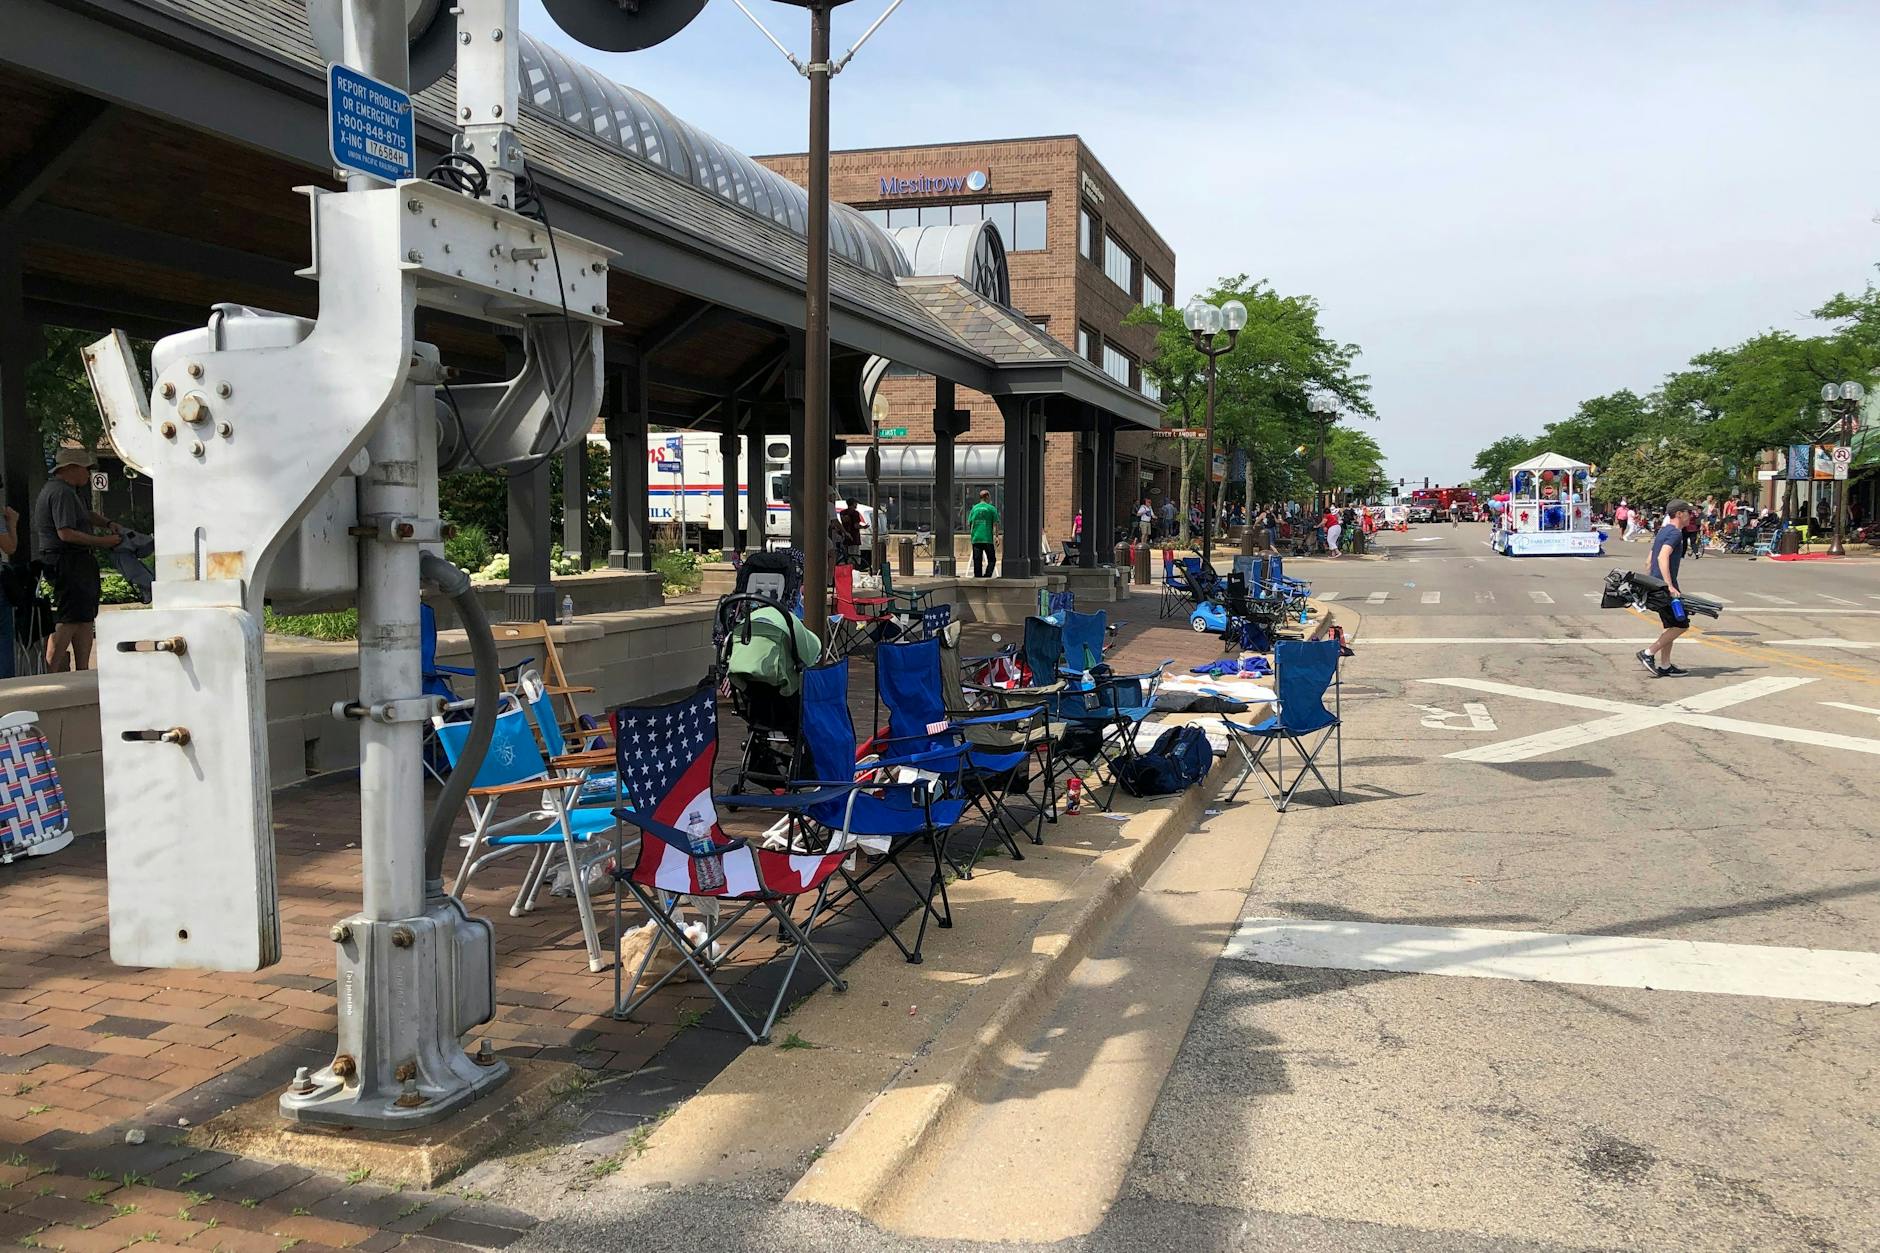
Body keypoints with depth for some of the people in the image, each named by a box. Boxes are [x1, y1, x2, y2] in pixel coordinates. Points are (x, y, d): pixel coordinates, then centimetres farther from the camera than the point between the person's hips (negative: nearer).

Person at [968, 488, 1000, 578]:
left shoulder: (974, 508, 9)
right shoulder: (992, 508, -1)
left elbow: (969, 523, 9)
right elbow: (995, 524, -5)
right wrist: (996, 536, 0)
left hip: (975, 538, 3)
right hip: (988, 538, -3)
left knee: (977, 561, 7)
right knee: (992, 560, 4)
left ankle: (977, 577, 6)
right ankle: (987, 576, -10)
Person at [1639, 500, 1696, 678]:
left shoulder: (1662, 531, 19)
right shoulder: (1675, 533, -12)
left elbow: (1649, 562, 23)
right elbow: (1662, 558, -26)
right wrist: (1669, 586, -32)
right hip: (1665, 585, -10)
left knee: (1670, 626, 13)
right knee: (1681, 625, -6)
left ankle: (1665, 666, 14)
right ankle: (1648, 653, -6)